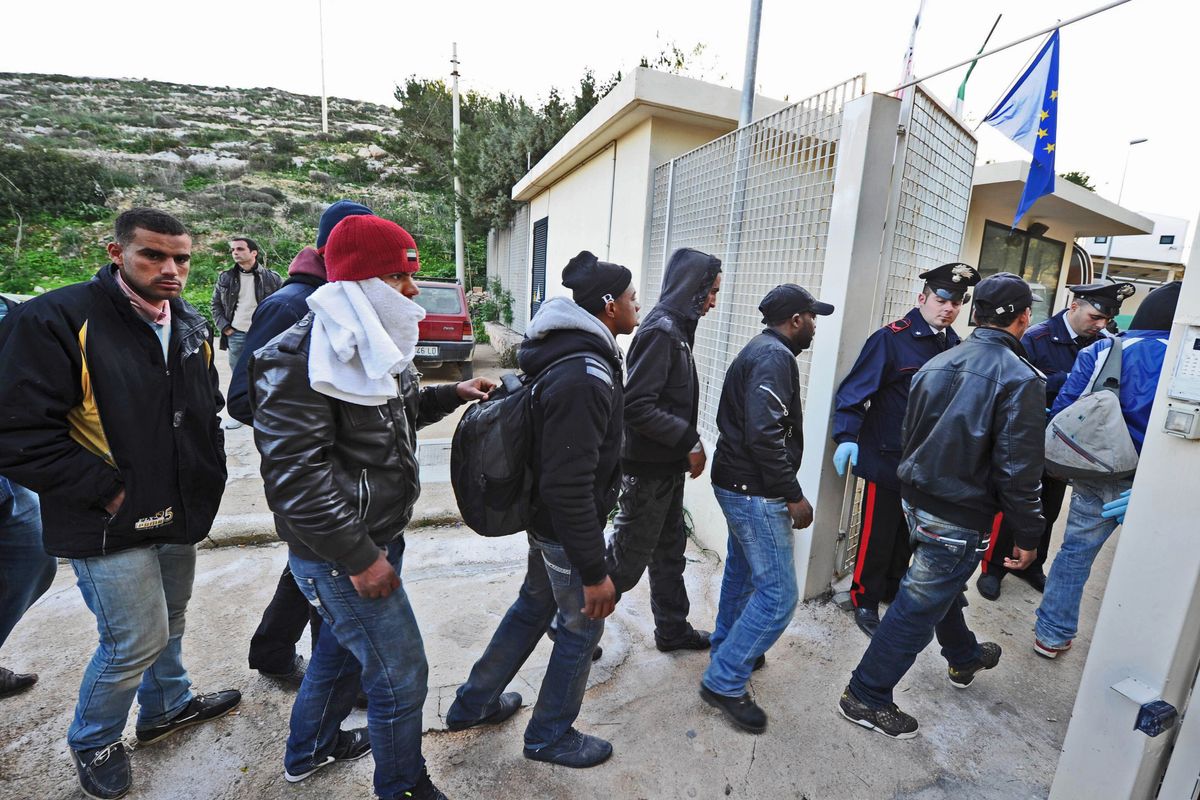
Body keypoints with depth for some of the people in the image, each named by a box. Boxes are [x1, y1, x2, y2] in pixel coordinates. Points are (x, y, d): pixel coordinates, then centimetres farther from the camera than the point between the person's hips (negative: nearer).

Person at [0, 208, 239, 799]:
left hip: (178, 515, 6)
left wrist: (208, 478, 8)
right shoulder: (57, 320, -16)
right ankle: (93, 741, 33)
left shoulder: (190, 326, 5)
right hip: (111, 525, -6)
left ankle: (167, 706, 46)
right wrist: (107, 491, -18)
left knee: (169, 622, 22)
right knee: (136, 640, 4)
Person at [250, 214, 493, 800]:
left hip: (379, 534, 10)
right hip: (339, 553, -9)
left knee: (343, 646, 28)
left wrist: (450, 395, 7)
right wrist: (358, 556, -23)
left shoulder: (371, 343, 8)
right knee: (400, 674, 5)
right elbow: (294, 472, -25)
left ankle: (309, 750, 54)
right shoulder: (300, 357, -22)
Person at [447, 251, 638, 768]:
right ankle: (550, 736, 38)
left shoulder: (569, 354, 3)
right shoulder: (584, 377, -30)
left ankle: (473, 704, 45)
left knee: (534, 604, 26)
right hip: (567, 529, -10)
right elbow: (570, 488, -31)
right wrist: (594, 573, -23)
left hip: (544, 514, 10)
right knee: (582, 626, 13)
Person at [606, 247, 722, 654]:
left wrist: (689, 442, 7)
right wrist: (690, 441, -19)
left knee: (669, 550, 20)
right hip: (648, 470, -10)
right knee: (627, 559, 4)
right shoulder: (660, 330, -19)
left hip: (667, 467, 10)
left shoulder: (676, 328, 11)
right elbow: (637, 406, -26)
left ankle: (673, 629, 37)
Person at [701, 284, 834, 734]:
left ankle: (727, 649, 40)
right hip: (755, 492, -11)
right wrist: (793, 495, -19)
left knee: (743, 573, 23)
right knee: (779, 593, -3)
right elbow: (765, 436, -27)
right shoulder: (776, 357, -17)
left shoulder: (758, 351, 15)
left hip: (737, 483, 11)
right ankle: (724, 682, 7)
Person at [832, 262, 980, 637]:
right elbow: (855, 389, -19)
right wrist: (847, 436, -28)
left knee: (909, 532, 21)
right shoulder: (891, 338, -15)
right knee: (878, 534, 5)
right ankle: (865, 600, 23)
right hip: (887, 458, -6)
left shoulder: (955, 345, 5)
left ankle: (893, 587, 41)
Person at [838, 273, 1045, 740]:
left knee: (943, 589, 28)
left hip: (917, 502, 7)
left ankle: (964, 658, 55)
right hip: (961, 518, -7)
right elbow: (1018, 471, -18)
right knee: (919, 607, 4)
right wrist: (1027, 536, -6)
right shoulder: (1021, 379, -16)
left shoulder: (936, 363, 3)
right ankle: (865, 697, 17)